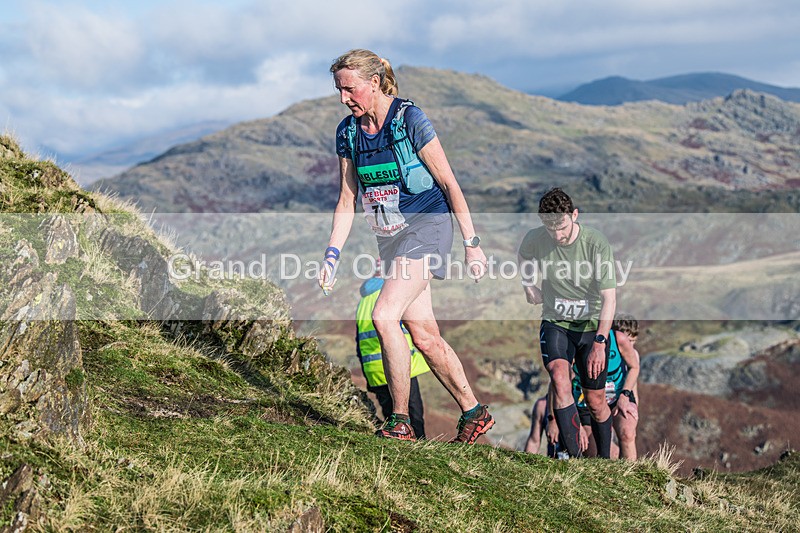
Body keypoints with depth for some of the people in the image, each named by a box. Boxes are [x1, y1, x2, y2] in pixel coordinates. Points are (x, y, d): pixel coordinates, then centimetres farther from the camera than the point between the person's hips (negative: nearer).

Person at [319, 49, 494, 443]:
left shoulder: (410, 120, -13)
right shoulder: (348, 132, 4)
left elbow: (448, 183, -10)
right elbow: (347, 201, 9)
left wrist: (472, 244, -11)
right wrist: (332, 255, 1)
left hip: (426, 225, -7)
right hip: (390, 238, 7)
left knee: (384, 316, -21)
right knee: (424, 336, 6)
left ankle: (400, 422, -11)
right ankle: (474, 413, 21)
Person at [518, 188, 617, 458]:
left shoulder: (597, 243, -19)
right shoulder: (534, 239, -10)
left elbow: (609, 297, -20)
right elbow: (524, 256, 17)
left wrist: (599, 342, -28)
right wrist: (528, 285, 10)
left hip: (592, 325, -1)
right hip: (555, 324, 1)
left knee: (596, 402, 5)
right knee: (560, 379, -26)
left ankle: (605, 458, 29)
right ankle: (574, 458, -28)